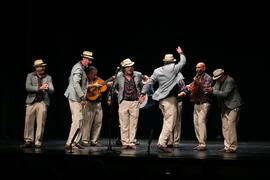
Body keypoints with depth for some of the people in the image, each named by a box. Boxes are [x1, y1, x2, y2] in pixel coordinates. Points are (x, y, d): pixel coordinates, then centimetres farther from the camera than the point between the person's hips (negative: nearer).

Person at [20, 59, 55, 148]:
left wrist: (47, 88, -22)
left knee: (40, 123, -3)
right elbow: (28, 87, -6)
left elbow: (52, 90, 1)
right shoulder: (30, 76, 8)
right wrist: (40, 88, -14)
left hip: (43, 102, 0)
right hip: (31, 102, 0)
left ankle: (38, 142, 3)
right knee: (29, 122, -2)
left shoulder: (48, 77, 11)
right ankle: (28, 141, 7)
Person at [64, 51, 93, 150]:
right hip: (75, 98, -10)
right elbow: (76, 84, -25)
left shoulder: (82, 68, 17)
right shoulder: (78, 68, -15)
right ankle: (69, 143, -8)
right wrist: (82, 97, -24)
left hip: (78, 98, 10)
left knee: (80, 120, 10)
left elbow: (70, 79, 27)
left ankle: (75, 142, 14)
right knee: (78, 120, -12)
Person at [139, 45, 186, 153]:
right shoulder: (173, 68, -4)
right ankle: (162, 143, -16)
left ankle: (163, 141, 22)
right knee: (170, 122, -9)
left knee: (166, 121, 20)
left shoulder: (157, 71, 11)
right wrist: (181, 53, 29)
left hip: (161, 99, 7)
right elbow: (183, 62, 12)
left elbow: (149, 82, 11)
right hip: (170, 99, -7)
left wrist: (143, 93, 19)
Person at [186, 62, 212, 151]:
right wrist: (189, 86, 4)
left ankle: (203, 145, -18)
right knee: (196, 123, 5)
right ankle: (200, 143, 11)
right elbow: (190, 86, 27)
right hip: (196, 103, 8)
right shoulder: (197, 77, 17)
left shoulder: (207, 78, -6)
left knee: (201, 122, -17)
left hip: (204, 103, -8)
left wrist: (198, 83, -29)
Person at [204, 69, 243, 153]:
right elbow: (214, 89, 10)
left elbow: (225, 94, -23)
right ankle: (227, 146, 12)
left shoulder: (230, 81, -17)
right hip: (224, 107, 9)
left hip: (233, 106, -9)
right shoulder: (219, 81, 9)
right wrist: (210, 90, -12)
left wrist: (213, 91, -23)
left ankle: (232, 147, -7)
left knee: (230, 126, -12)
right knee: (225, 127, 7)